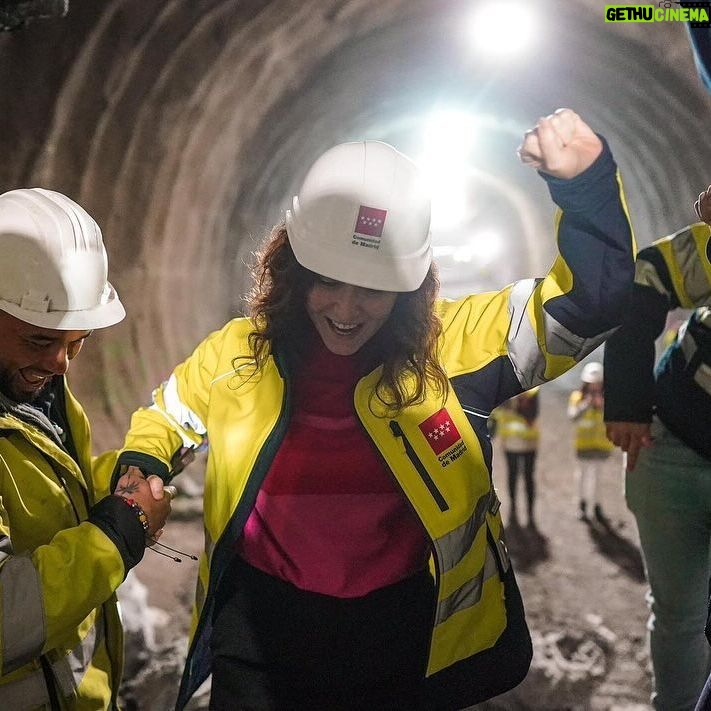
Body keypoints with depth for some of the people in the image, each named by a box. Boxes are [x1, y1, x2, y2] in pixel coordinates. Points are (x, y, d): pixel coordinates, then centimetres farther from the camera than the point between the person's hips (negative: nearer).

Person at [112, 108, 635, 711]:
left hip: (409, 650, 0)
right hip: (261, 645, 1)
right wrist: (140, 473, -6)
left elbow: (590, 300, -15)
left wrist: (586, 182, -30)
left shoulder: (453, 346, -12)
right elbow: (163, 418, 14)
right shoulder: (237, 354, -5)